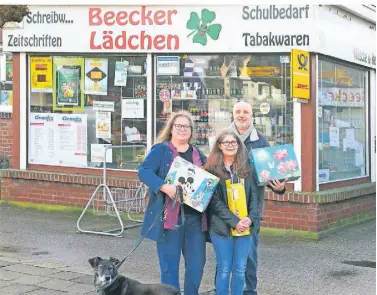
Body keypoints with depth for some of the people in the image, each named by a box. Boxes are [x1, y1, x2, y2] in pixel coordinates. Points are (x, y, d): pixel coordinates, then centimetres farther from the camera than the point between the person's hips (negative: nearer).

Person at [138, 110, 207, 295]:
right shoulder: (161, 149, -1)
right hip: (169, 216, -5)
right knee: (169, 265, 3)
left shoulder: (198, 153, 16)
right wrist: (165, 187, -26)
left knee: (197, 263, 8)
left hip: (195, 217, 5)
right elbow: (144, 172, -14)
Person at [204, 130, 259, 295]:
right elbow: (215, 201, -9)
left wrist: (251, 218, -10)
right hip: (221, 226, -3)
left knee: (240, 269, 7)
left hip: (244, 225, 4)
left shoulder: (246, 169, 10)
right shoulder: (212, 170, -2)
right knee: (224, 269, 1)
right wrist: (234, 221, -16)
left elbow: (254, 195, 7)